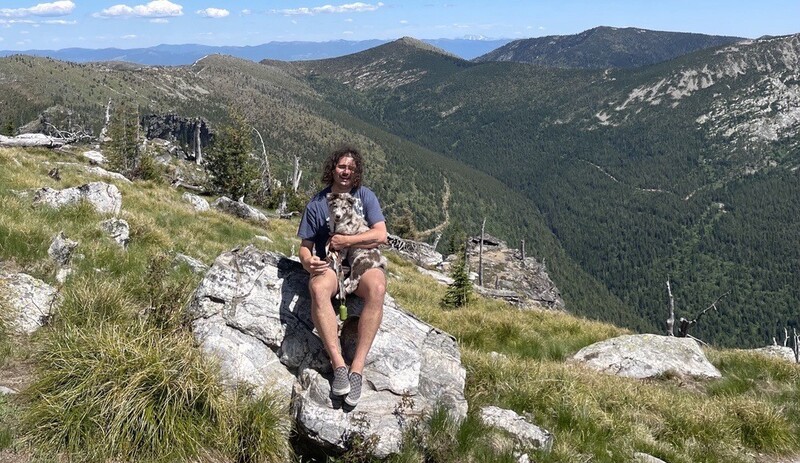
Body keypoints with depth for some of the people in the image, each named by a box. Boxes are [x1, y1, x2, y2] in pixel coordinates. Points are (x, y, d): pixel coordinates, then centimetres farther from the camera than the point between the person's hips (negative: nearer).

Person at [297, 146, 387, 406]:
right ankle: (339, 365, -35)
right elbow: (305, 245, 6)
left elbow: (381, 236, -4)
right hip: (330, 266, 0)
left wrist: (344, 241, -10)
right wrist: (308, 262, -17)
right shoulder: (317, 203, 8)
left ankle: (358, 368, -36)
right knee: (318, 288, -37)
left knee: (377, 287, -37)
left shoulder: (365, 196, 7)